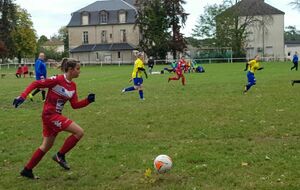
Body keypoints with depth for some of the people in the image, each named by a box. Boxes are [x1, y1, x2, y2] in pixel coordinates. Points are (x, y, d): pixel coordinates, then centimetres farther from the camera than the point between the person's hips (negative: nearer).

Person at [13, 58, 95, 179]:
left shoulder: (73, 86, 6)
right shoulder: (57, 80, -17)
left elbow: (75, 105, 6)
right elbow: (35, 84, -15)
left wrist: (88, 100, -7)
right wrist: (22, 96, -23)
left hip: (56, 115, 9)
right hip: (50, 115, -9)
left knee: (47, 146, 18)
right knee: (79, 132, -14)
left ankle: (27, 170, 29)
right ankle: (60, 155, 1)